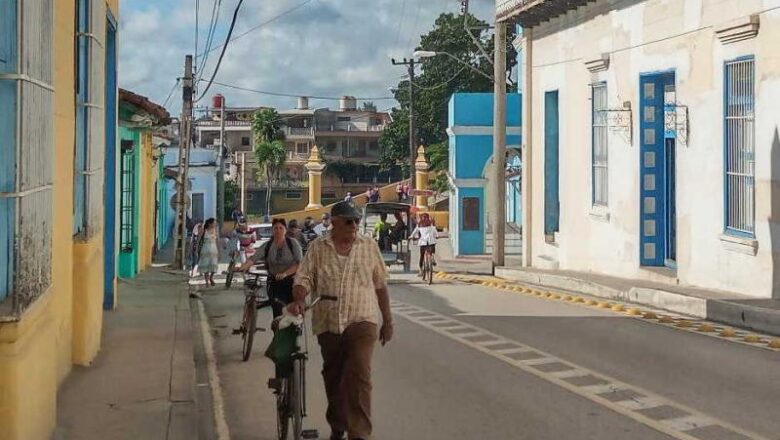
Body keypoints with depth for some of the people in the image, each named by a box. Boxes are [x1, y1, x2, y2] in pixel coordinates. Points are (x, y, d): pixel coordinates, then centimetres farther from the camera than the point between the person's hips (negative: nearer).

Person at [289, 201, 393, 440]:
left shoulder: (369, 246, 5)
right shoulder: (318, 248, 4)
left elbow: (380, 284, 10)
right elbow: (304, 278, 0)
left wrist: (387, 321, 12)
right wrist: (299, 300, -22)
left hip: (362, 321, -2)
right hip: (328, 323, 2)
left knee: (359, 374, -18)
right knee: (333, 377, 14)